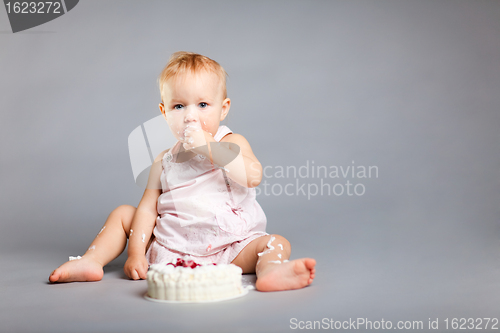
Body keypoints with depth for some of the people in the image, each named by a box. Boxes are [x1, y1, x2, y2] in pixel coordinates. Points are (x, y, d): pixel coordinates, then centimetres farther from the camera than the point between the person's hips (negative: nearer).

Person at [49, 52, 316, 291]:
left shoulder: (232, 144, -2)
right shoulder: (164, 161, 8)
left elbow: (252, 177, -23)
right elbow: (148, 208, 5)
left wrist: (209, 148, -24)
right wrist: (136, 253, -5)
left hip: (227, 250, -3)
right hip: (170, 250, 4)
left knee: (277, 243, -25)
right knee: (123, 213, 7)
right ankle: (91, 262, 2)